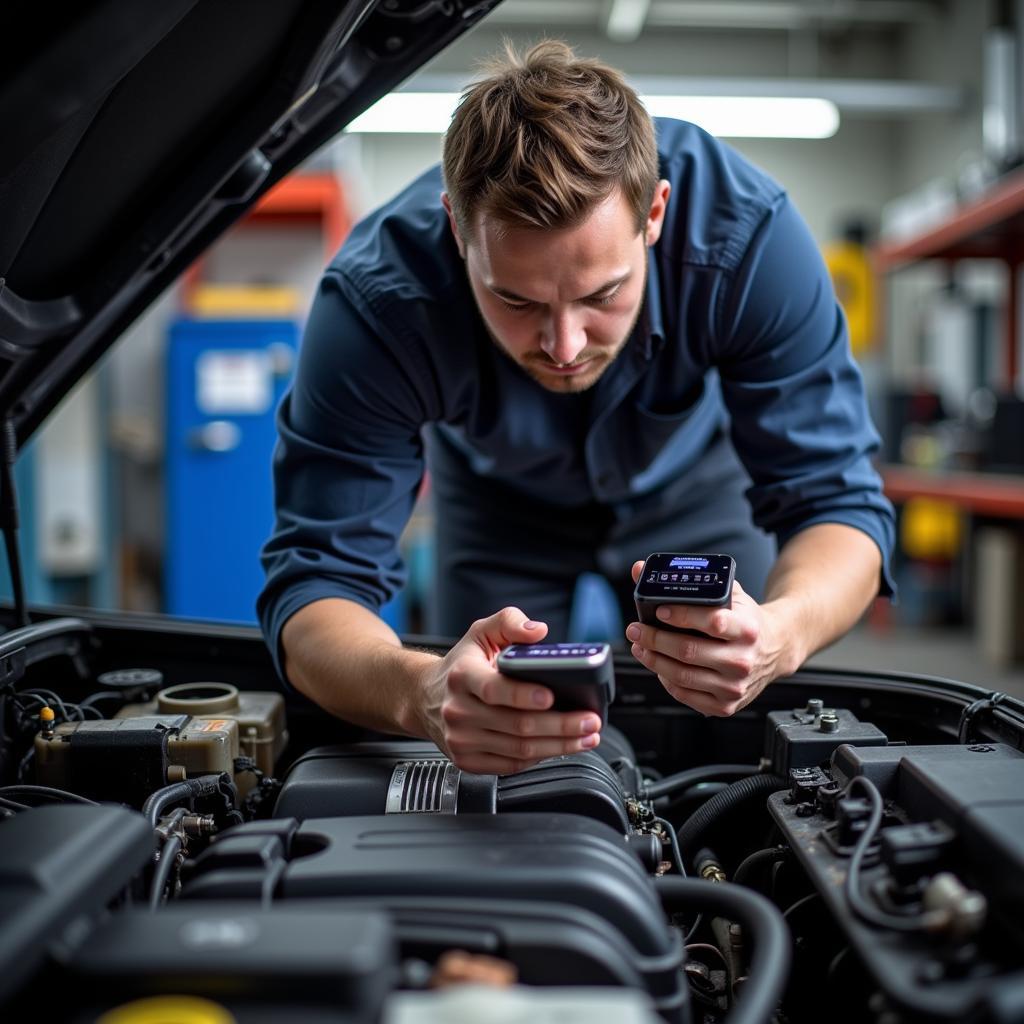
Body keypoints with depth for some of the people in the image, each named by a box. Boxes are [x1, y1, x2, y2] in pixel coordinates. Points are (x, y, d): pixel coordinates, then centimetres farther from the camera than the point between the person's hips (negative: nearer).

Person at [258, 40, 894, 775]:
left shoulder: (748, 232, -39)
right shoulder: (376, 300, -40)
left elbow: (834, 500, -35)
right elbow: (316, 574, -39)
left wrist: (780, 633, -59)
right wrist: (423, 695, -63)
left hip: (697, 482, 1)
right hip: (499, 506, 0)